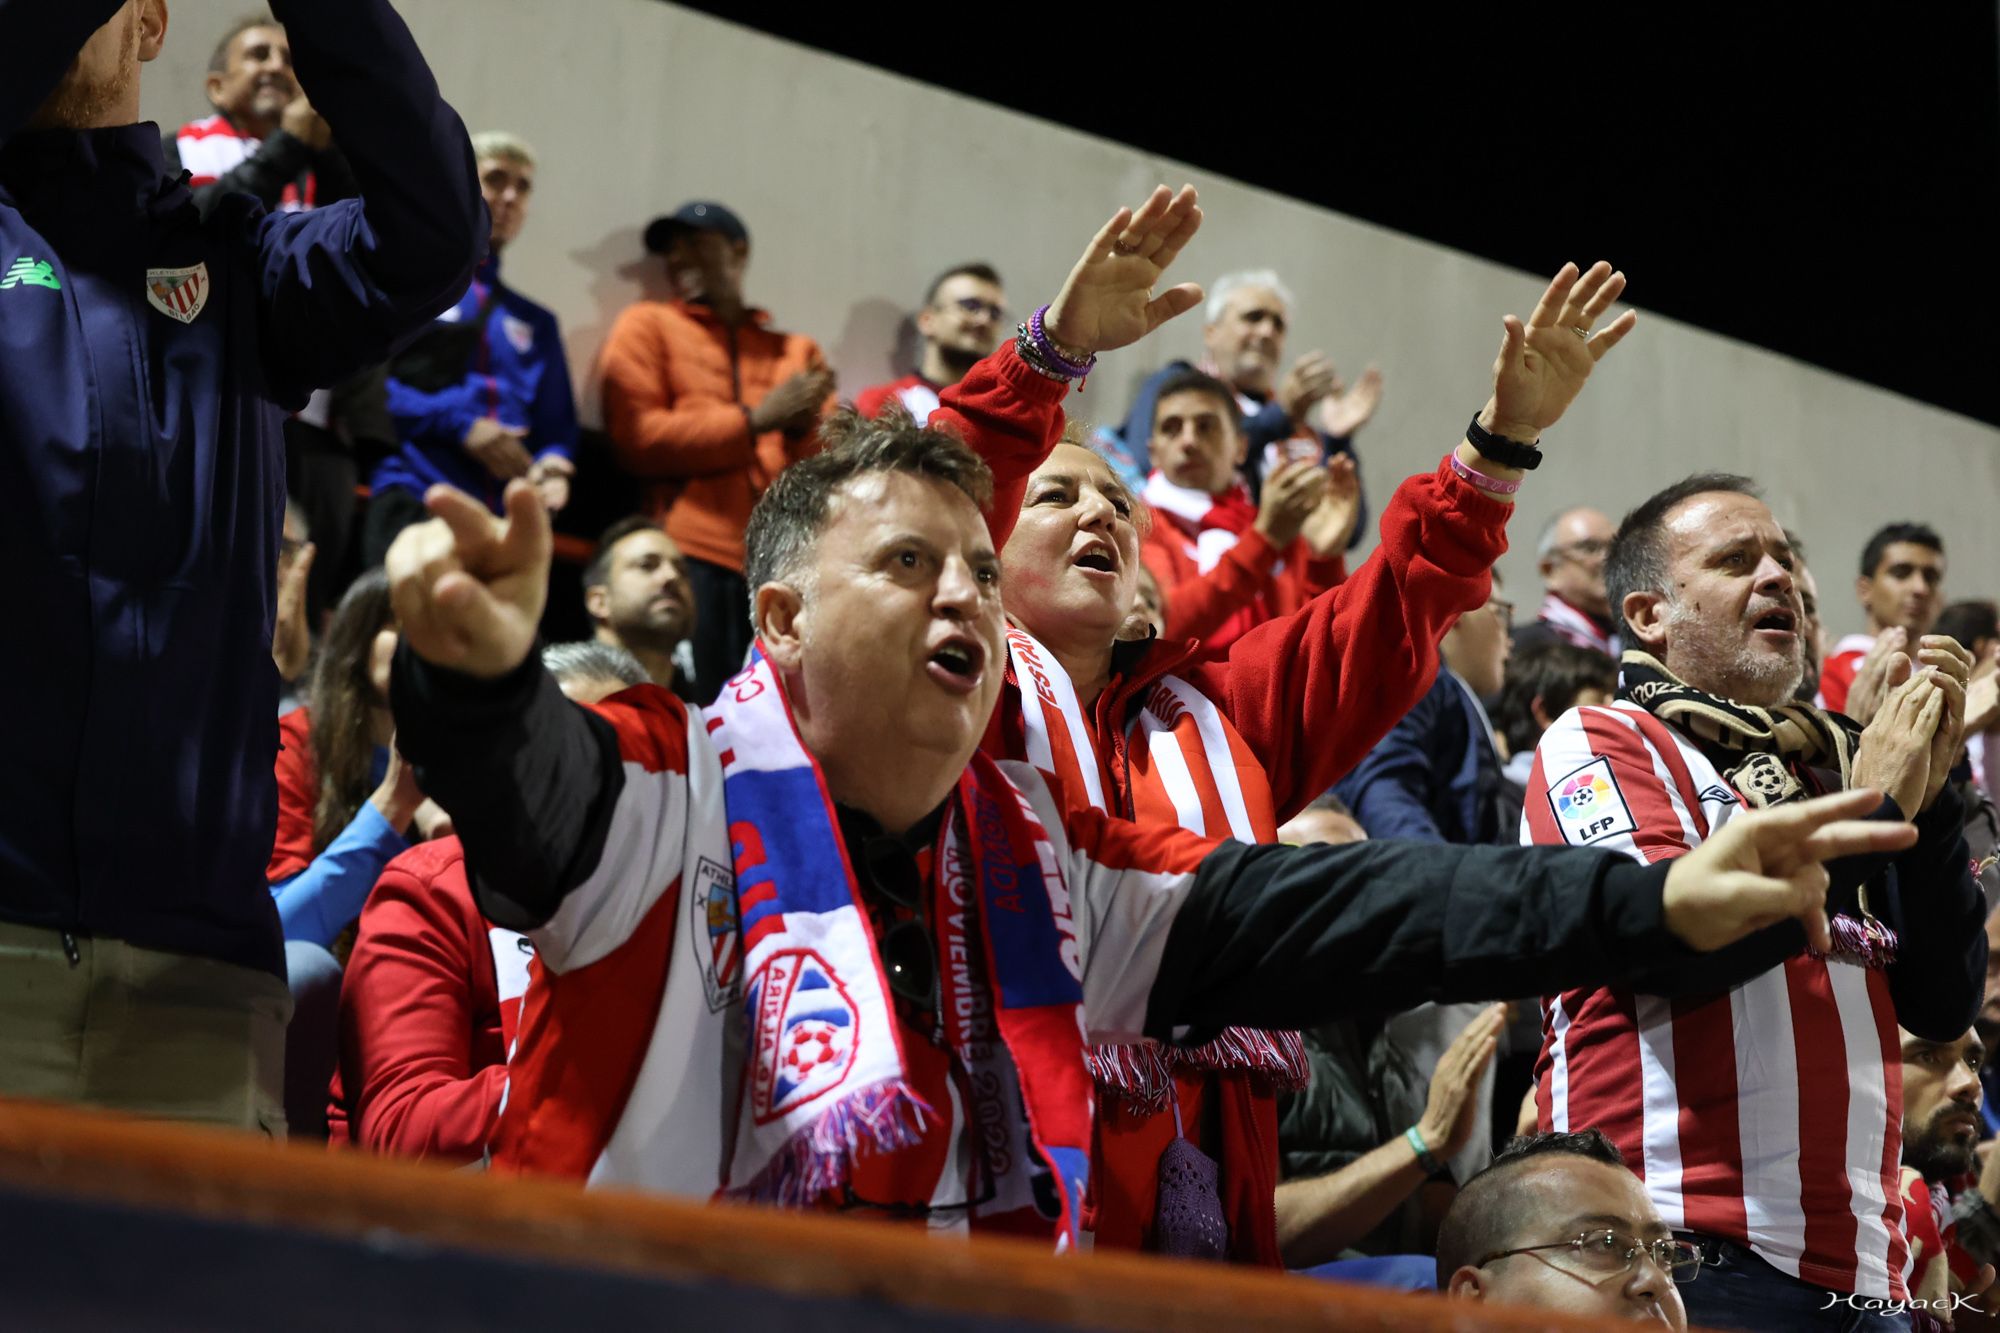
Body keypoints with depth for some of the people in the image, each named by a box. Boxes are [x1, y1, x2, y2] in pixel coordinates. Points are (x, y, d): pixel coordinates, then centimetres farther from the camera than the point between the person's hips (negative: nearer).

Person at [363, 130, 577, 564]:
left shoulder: (537, 323, 26)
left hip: (507, 516, 4)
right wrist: (456, 423, -8)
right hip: (412, 503, -4)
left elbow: (557, 428, 21)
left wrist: (551, 465, -3)